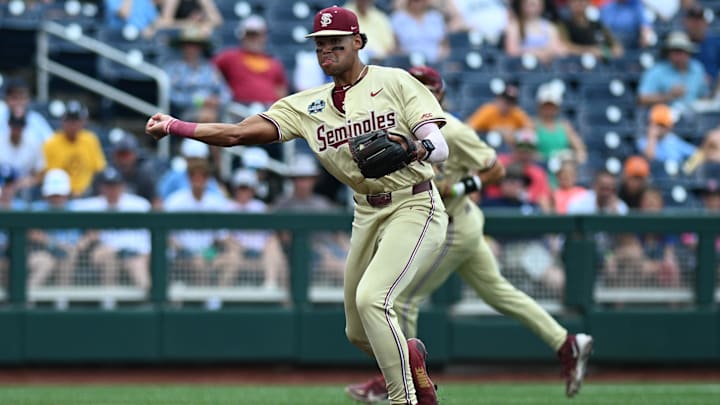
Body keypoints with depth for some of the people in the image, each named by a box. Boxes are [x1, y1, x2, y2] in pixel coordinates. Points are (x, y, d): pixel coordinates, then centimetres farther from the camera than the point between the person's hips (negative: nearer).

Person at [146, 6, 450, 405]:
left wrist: (411, 149, -36)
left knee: (371, 298, -25)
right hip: (367, 214, 6)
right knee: (359, 334, 10)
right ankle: (409, 354, 42)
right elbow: (239, 132, -6)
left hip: (415, 207, -6)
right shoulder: (307, 105, 4)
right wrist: (175, 126, -17)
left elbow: (440, 147, -14)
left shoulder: (395, 83, -7)